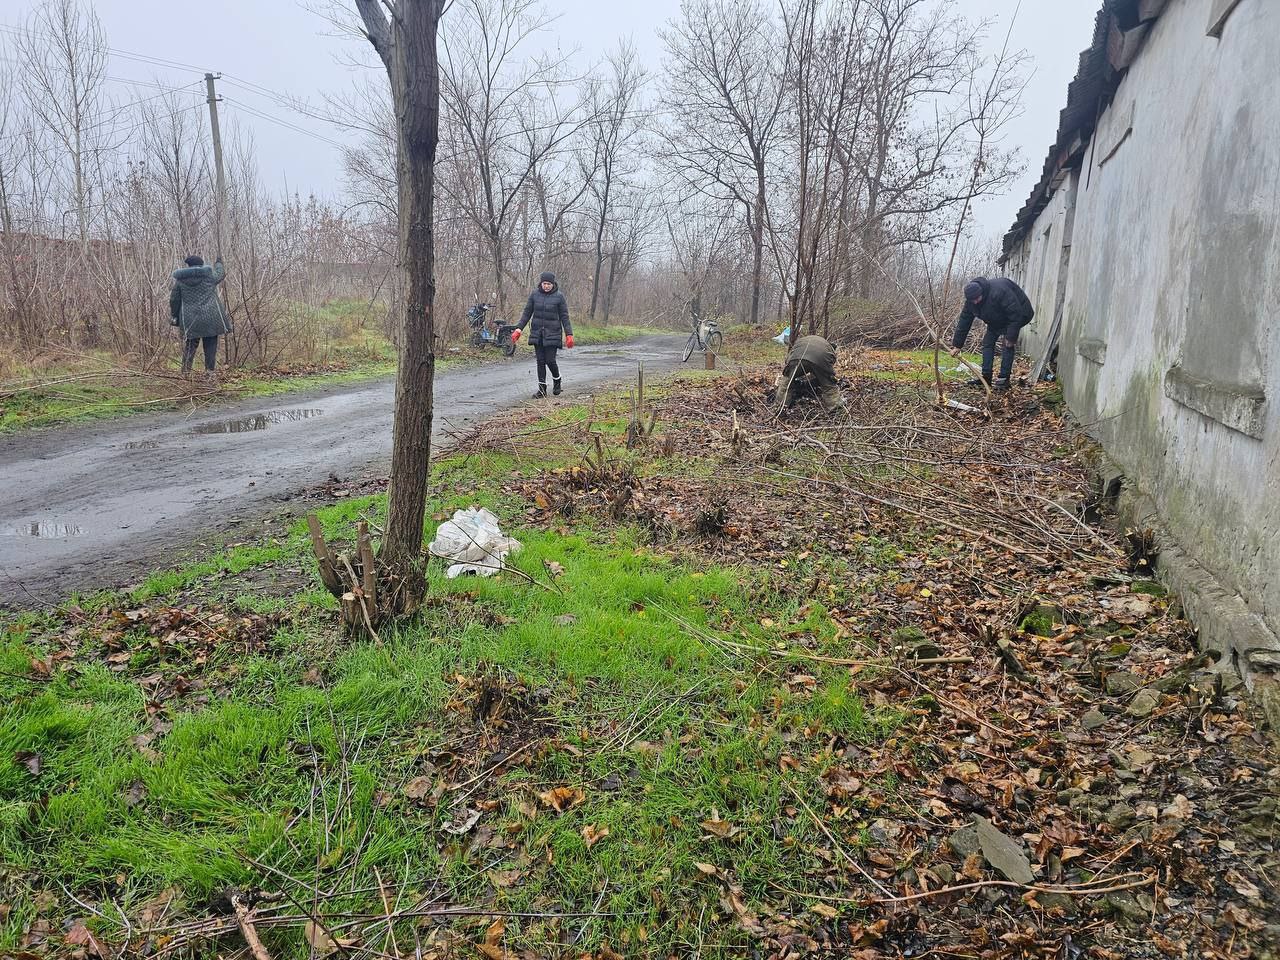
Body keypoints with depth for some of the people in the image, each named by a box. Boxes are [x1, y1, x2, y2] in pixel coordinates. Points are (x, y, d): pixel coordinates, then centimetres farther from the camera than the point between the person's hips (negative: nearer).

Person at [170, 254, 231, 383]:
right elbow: (221, 274, 22)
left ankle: (185, 372, 16)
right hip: (210, 318, -2)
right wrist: (219, 264, 42)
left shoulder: (180, 280, 4)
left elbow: (174, 300, 9)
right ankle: (209, 372, 2)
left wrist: (174, 317, 20)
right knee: (210, 345, 5)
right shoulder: (209, 276, -1)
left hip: (189, 320, 2)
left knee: (190, 345, 13)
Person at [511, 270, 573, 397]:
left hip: (552, 334, -3)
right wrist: (518, 329, -2)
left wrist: (569, 334, -7)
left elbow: (564, 317, -1)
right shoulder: (534, 294, 3)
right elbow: (527, 313, 7)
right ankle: (542, 389, 11)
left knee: (550, 360, -7)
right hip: (537, 333, 3)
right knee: (540, 361, 4)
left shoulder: (559, 296, -4)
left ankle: (557, 381, 21)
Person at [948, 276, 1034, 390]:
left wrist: (1011, 337, -32)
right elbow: (964, 321, -9)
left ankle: (1004, 379, -14)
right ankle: (986, 377, 4)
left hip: (1016, 316, -7)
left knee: (1007, 346, -16)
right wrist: (957, 345, -9)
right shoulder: (970, 301, -17)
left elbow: (1016, 314, -35)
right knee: (987, 342, 1)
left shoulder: (999, 291, -39)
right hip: (996, 321, 7)